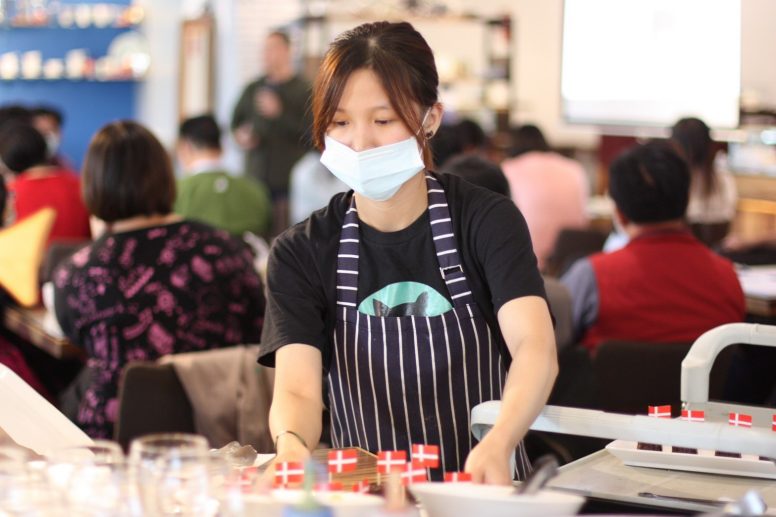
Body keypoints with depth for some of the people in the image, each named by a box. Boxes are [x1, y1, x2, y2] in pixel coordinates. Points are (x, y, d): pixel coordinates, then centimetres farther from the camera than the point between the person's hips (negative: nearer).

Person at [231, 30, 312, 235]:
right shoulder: (253, 89, 16)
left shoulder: (303, 90, -1)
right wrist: (241, 135, 5)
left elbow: (309, 135, -8)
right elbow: (236, 121, 26)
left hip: (288, 180, -5)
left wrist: (279, 113, -14)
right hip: (256, 178, 5)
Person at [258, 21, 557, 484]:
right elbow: (298, 389, -12)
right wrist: (292, 446, -36)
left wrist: (497, 445, -40)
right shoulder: (301, 253, 0)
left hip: (483, 488, -1)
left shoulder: (486, 221, -4)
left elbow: (536, 347, -20)